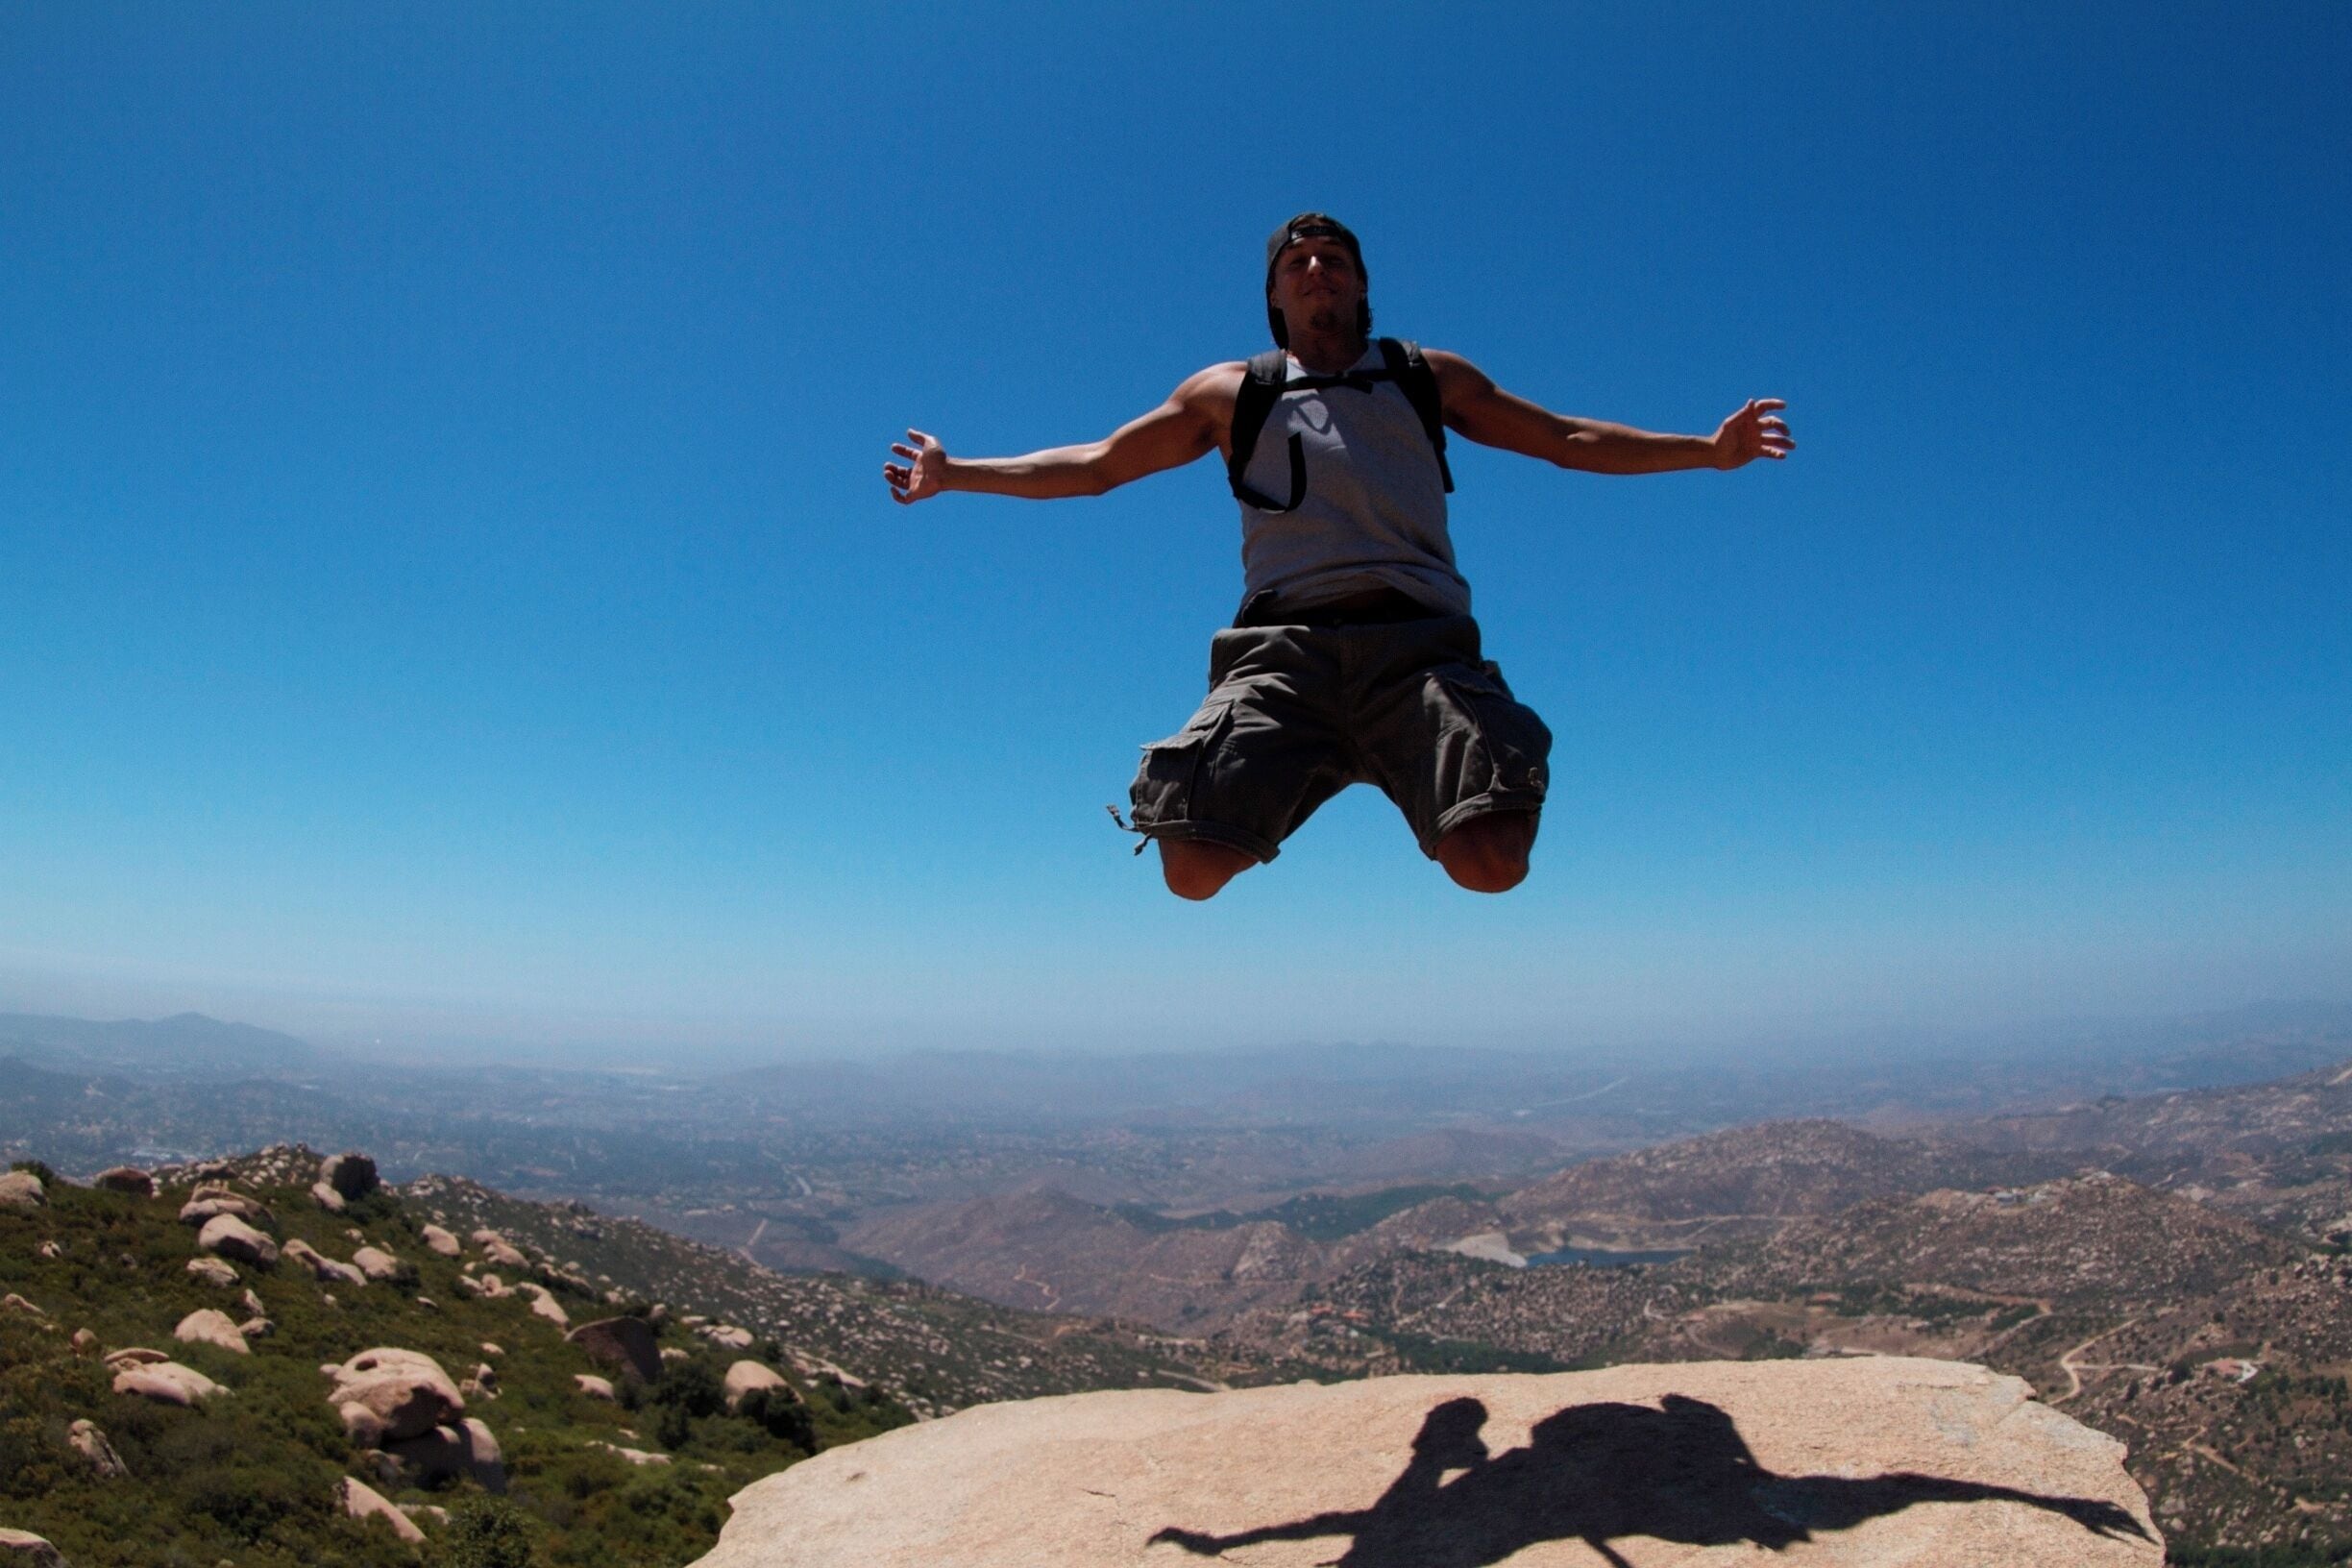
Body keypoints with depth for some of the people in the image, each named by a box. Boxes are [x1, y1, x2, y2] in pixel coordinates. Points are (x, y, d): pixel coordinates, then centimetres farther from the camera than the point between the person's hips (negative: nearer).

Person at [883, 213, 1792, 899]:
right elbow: (1094, 466, 30)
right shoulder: (1230, 393, 26)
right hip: (1284, 645, 0)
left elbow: (1567, 439, 31)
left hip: (1419, 638, 0)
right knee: (1194, 869, -19)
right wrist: (956, 475, 26)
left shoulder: (1429, 378, 27)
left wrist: (1708, 448, 23)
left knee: (1492, 867, -20)